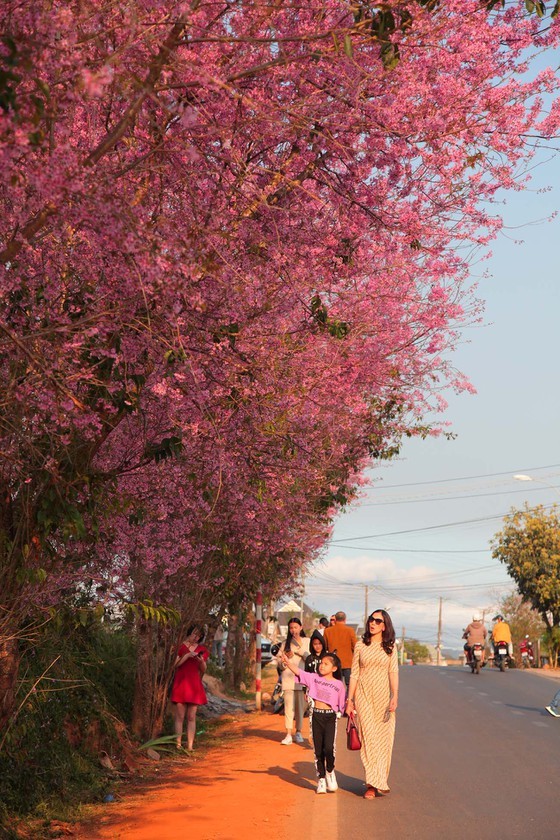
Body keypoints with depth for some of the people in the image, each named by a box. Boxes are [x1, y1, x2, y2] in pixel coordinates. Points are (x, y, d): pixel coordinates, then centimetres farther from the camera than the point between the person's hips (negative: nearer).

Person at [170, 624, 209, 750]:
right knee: (179, 717, -5)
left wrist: (201, 661, -6)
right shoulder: (180, 646, 3)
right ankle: (178, 745, -3)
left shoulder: (202, 649, 13)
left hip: (194, 685, 3)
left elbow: (203, 670, 14)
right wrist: (186, 656, -15)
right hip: (180, 683, -3)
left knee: (192, 717, 1)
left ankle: (190, 746, 1)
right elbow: (174, 665, -5)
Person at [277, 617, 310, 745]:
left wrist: (299, 647, -10)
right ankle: (288, 735, -9)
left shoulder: (306, 641, 8)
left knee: (300, 706, 3)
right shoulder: (285, 643, 12)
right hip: (288, 678, 0)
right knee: (288, 706, -7)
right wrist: (286, 657, -10)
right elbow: (280, 663, 10)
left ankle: (298, 732, 16)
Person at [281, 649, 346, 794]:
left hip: (330, 717, -2)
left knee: (328, 748, -14)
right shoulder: (313, 678, 5)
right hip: (316, 715, 2)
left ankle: (330, 771, 15)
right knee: (318, 750, 6)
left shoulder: (338, 684, 3)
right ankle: (321, 778, 20)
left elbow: (341, 705, 10)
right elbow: (298, 672, -9)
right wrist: (287, 662, -22)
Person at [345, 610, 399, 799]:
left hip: (383, 695, 0)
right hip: (364, 695, 0)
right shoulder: (361, 646, 6)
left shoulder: (390, 647, 5)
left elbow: (393, 673, -2)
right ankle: (375, 783, -7)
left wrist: (395, 697, -14)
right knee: (369, 736, -7)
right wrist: (350, 700, 4)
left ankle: (375, 781, 16)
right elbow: (354, 674, 8)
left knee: (383, 738, 2)